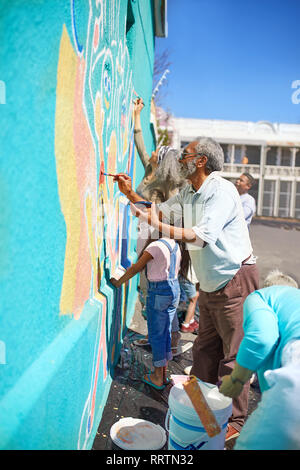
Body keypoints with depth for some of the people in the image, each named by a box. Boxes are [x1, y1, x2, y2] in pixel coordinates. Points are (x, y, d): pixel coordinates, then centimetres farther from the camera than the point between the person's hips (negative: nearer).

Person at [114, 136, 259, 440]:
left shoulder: (221, 191, -17)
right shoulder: (187, 194, 10)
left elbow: (202, 236, -26)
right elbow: (160, 211, 17)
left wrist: (158, 226, -28)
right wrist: (130, 193, 6)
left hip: (236, 280, -8)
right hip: (210, 284, 8)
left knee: (233, 355, 0)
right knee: (204, 350, 15)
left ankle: (234, 421, 13)